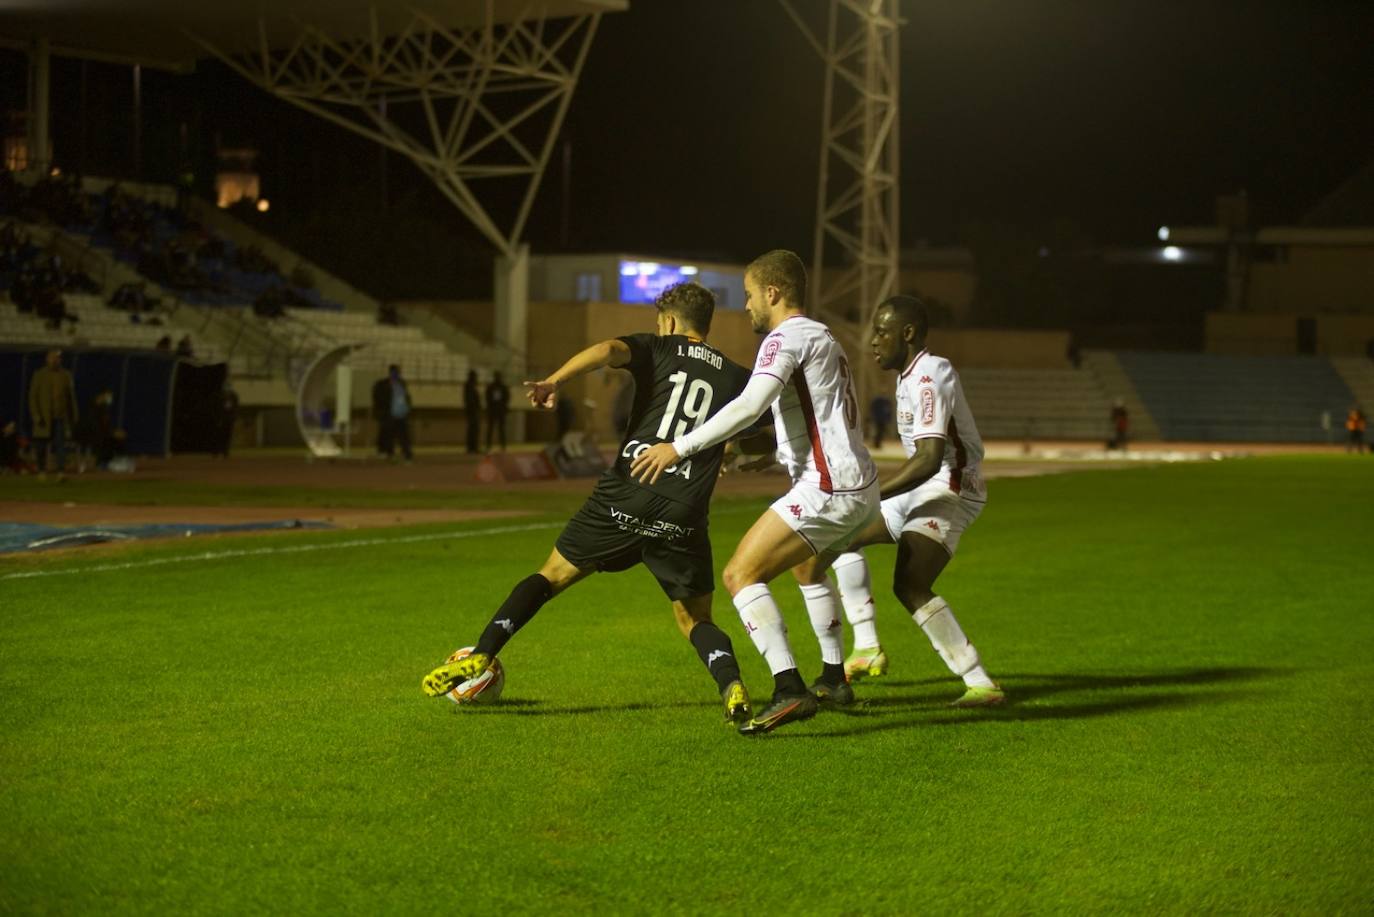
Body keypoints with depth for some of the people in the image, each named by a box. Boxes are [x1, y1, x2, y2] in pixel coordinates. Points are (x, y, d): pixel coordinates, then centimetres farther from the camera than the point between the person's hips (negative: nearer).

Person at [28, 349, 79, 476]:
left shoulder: (66, 375, 8)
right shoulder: (39, 375, 1)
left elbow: (71, 397, 12)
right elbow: (32, 397, -1)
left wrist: (73, 417, 10)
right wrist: (36, 416, -10)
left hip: (60, 418, 1)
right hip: (44, 418, -1)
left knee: (61, 444, -12)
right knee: (42, 446, 5)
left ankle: (61, 473, -18)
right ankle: (42, 471, 17)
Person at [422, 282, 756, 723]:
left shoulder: (657, 350, 10)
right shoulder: (737, 379, 15)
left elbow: (608, 349, -11)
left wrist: (554, 381, -23)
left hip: (625, 494, -1)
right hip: (683, 517, 1)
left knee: (553, 574, 15)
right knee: (695, 620, 13)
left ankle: (479, 657, 3)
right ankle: (733, 687, -14)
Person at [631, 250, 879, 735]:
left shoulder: (787, 337, -9)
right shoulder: (822, 337, 21)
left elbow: (749, 405, -24)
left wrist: (679, 448, -23)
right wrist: (751, 451, 31)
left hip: (828, 490, -10)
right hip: (861, 486, 10)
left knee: (741, 574, -11)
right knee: (808, 567, 34)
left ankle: (789, 690, -23)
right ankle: (833, 680, 42)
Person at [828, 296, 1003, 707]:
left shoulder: (928, 378, -20)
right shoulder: (911, 376, 13)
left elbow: (929, 460, -29)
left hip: (949, 489, -11)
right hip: (924, 489, 11)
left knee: (909, 585, -22)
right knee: (841, 533, 12)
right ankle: (867, 648, 6)